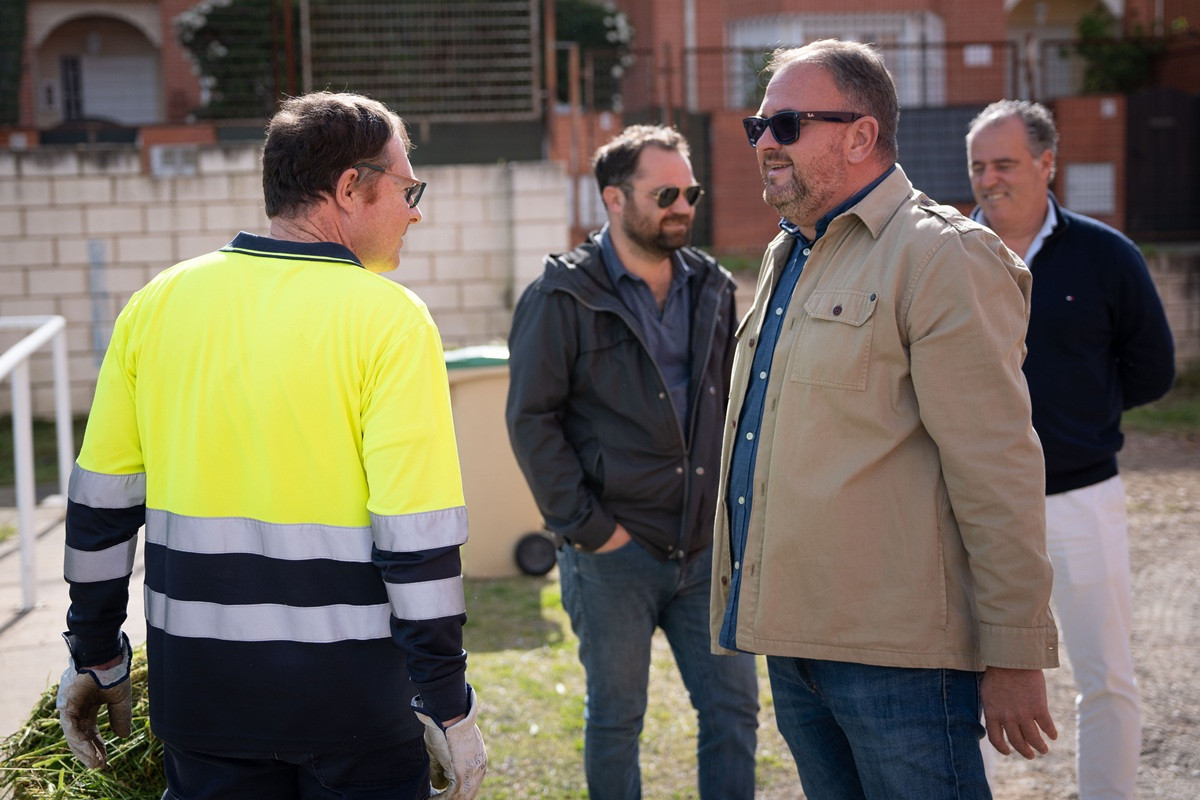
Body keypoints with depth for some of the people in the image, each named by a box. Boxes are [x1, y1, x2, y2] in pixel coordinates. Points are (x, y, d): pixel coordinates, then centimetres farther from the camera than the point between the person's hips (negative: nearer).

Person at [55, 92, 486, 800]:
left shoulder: (159, 303, 2)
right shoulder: (389, 318, -12)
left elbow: (100, 504, 5)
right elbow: (418, 536, -16)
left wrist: (95, 659, 16)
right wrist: (448, 707, -9)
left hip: (198, 685, 4)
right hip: (349, 689, -4)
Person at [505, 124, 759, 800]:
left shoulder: (713, 289, 10)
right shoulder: (565, 296, -7)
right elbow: (532, 419, -9)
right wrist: (586, 526, -13)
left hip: (707, 546, 5)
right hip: (614, 551, -4)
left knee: (734, 710, 7)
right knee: (616, 719, 8)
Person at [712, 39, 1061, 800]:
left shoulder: (944, 257, -10)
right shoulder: (787, 257, 18)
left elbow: (998, 473, -15)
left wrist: (1015, 657, -16)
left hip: (896, 651, -8)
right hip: (792, 631, 8)